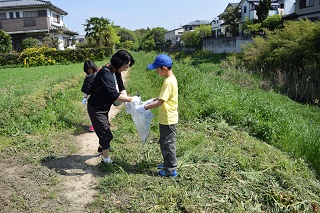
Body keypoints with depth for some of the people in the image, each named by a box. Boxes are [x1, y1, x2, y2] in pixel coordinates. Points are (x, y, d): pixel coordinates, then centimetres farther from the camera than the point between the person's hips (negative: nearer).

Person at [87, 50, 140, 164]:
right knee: (106, 135, -1)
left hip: (104, 107, 10)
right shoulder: (105, 73, -32)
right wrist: (131, 99, -33)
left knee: (105, 129, 29)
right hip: (96, 109, -10)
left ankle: (103, 147, 54)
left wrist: (126, 99, -15)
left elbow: (121, 87, 3)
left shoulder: (116, 72, -2)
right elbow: (113, 95, -40)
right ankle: (106, 159, 15)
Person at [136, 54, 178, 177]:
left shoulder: (168, 82, -24)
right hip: (167, 119, 10)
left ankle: (171, 170, 15)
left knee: (168, 144, 3)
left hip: (168, 120, -10)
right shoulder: (171, 79, 8)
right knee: (164, 142, 22)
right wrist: (151, 101, 10)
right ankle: (168, 163, 36)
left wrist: (145, 107, -22)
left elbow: (160, 102, -27)